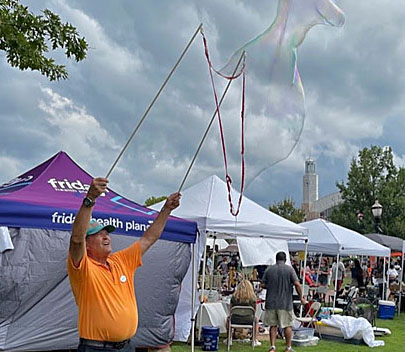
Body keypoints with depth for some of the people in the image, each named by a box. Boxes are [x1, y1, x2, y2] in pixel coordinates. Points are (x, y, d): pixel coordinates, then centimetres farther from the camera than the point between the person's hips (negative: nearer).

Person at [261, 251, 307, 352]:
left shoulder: (269, 269, 3)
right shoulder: (289, 269, -4)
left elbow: (263, 285, 2)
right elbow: (297, 284, -12)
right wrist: (301, 297, -2)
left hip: (271, 302, 2)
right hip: (285, 302, -2)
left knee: (273, 325, 10)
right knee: (288, 325, 9)